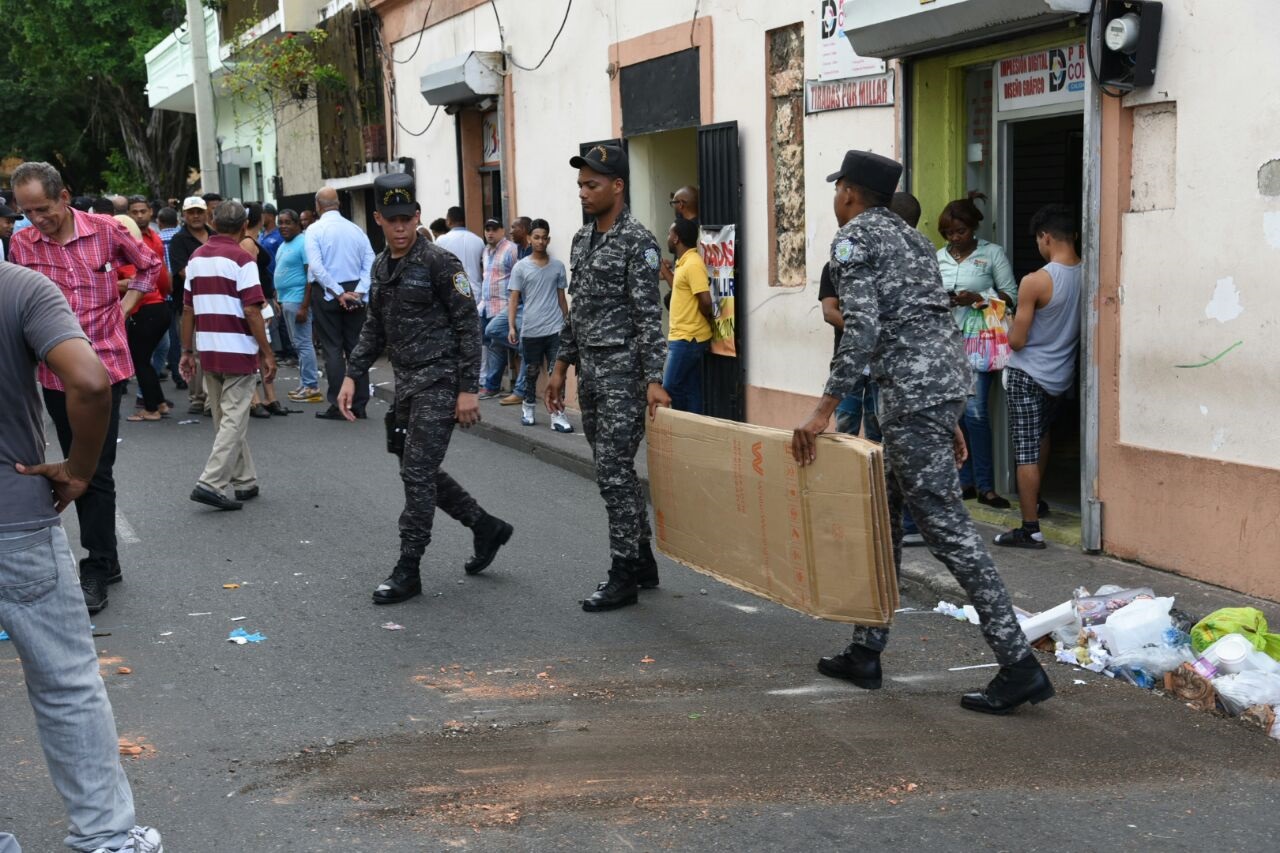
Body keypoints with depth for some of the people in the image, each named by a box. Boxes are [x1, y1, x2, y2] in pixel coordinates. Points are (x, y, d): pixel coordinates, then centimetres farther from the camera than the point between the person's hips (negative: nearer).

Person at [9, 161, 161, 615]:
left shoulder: (105, 230, -6)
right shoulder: (21, 244, -2)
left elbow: (150, 265, 11)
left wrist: (124, 305, 4)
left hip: (104, 364, -3)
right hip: (55, 372, 3)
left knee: (97, 472, -4)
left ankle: (96, 569, 4)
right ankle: (106, 561, 24)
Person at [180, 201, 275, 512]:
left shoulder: (196, 258, 9)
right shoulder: (241, 259, -11)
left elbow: (188, 309, 10)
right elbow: (251, 311, -16)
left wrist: (187, 351, 15)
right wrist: (267, 353, -10)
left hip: (208, 351, 7)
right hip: (238, 351, -6)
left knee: (226, 420, 15)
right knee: (233, 421, -4)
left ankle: (245, 481, 21)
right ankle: (211, 483, -12)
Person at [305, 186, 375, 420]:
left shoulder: (315, 229, -6)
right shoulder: (355, 229, 4)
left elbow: (316, 267, -16)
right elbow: (370, 263, -2)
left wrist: (339, 293, -14)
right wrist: (358, 291, -7)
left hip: (326, 293, -3)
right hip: (354, 292, 3)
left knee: (332, 349, 1)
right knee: (356, 347, 8)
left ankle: (337, 405, -2)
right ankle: (359, 404, 10)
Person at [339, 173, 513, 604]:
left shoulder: (439, 262, -12)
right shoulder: (381, 267, 11)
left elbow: (468, 326, -13)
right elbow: (375, 329, 18)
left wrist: (467, 389, -17)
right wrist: (352, 376, 9)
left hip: (439, 381, -8)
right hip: (406, 382, 8)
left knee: (417, 472, -7)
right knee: (420, 471, 13)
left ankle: (408, 571, 2)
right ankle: (486, 527, 30)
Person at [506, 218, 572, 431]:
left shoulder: (558, 266, 6)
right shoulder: (520, 267, 0)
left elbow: (561, 298, 12)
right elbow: (514, 299, -2)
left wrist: (567, 325, 12)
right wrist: (511, 327, -10)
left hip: (555, 330, 1)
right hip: (530, 331, -1)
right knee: (531, 373, 11)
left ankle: (557, 415, -3)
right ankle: (528, 407, 30)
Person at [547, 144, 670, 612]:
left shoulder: (637, 241, -12)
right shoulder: (582, 239, 13)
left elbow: (649, 316, -17)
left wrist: (654, 380, -22)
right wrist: (561, 366, 17)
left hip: (622, 369, -8)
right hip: (589, 369, 9)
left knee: (614, 471, -7)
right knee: (616, 469, 13)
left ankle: (623, 576, 1)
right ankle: (643, 562, 24)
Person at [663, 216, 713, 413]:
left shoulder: (693, 264, -17)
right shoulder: (683, 263, 14)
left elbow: (705, 301, -22)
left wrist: (706, 321, -4)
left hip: (688, 339, -9)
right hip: (681, 337, 9)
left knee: (670, 388, -7)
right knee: (689, 391, 9)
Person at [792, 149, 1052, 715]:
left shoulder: (853, 239, -4)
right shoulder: (911, 238, 22)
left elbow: (862, 328, -18)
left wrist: (824, 410, -19)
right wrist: (949, 419, 24)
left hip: (910, 390, -9)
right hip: (947, 378, 10)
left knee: (944, 525, -8)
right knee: (883, 516, 16)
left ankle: (1019, 664, -9)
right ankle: (866, 652, 23)